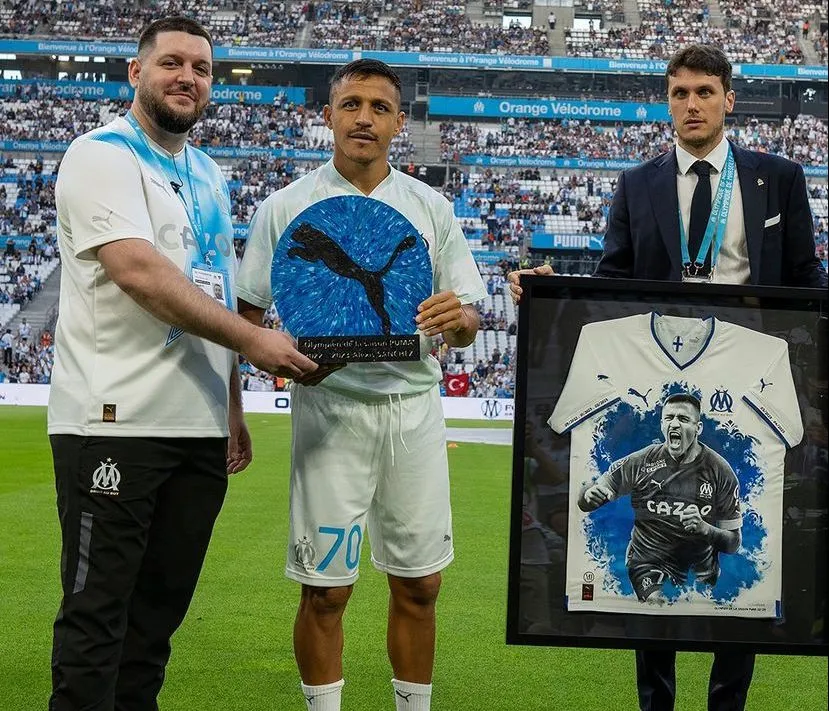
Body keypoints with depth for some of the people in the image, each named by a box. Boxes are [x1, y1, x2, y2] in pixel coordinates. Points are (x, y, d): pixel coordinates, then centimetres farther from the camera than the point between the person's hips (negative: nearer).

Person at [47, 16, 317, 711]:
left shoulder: (209, 175, 19)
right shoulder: (103, 155, -5)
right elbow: (138, 272, -19)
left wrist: (234, 408, 18)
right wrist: (253, 338, -20)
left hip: (201, 428, 8)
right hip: (115, 423, -7)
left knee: (162, 608, 11)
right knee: (97, 612, -4)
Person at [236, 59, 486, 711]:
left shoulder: (432, 209, 10)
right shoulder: (287, 208, 3)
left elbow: (466, 327, 10)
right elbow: (245, 317, 3)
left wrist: (457, 319, -14)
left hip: (415, 406, 3)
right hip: (329, 407, -2)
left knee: (419, 584, 8)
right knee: (326, 589, 1)